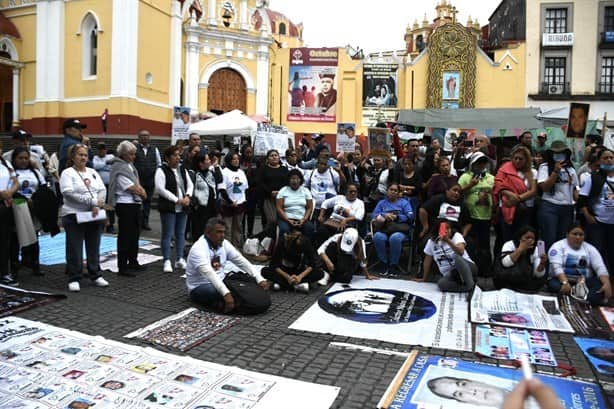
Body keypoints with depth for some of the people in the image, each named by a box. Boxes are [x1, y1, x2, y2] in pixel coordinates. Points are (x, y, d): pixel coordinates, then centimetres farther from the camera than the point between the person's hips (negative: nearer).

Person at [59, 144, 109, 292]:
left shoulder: (93, 172, 15)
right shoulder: (67, 173, -3)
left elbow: (102, 190, 7)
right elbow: (69, 193, -17)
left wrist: (97, 204, -12)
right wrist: (92, 202, -20)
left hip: (95, 216, 5)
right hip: (74, 216, -5)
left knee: (94, 248, 12)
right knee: (75, 249, 1)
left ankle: (96, 275, 21)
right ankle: (74, 279, 10)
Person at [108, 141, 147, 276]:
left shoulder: (130, 165, 14)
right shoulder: (119, 168, -14)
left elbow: (137, 183, 13)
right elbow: (132, 188, -17)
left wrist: (140, 189, -7)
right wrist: (142, 193, -1)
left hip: (135, 203, 9)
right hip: (125, 204, -9)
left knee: (135, 233, 17)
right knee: (125, 236, -5)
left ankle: (133, 261, 30)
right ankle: (122, 267, 2)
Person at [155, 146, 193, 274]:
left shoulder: (182, 169, 13)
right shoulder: (161, 170, -8)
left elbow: (190, 184, 13)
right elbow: (160, 189, -16)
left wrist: (187, 196, -7)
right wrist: (177, 200, -17)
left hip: (183, 208, 6)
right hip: (168, 207, -6)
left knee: (181, 234, 10)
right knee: (167, 234, -1)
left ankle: (180, 259, 19)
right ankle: (167, 261, 5)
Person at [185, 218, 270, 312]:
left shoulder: (224, 244, -2)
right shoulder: (199, 248, -24)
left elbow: (242, 262, -4)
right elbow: (209, 273, -38)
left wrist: (260, 279, -17)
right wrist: (226, 293, -49)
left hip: (219, 283, 7)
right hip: (199, 287, -7)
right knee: (214, 292, -40)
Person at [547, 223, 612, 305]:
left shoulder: (590, 248, 9)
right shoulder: (558, 246, -3)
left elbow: (600, 268, -3)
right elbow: (557, 267, -17)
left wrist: (607, 284, -22)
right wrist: (565, 282, -35)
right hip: (561, 279, -3)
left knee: (601, 285, -27)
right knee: (555, 285, -38)